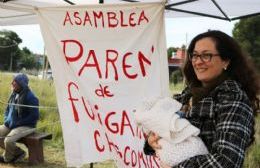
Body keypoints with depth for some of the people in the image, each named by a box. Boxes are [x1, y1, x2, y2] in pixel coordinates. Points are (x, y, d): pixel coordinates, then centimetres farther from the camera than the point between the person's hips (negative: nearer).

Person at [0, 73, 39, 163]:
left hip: (26, 126, -9)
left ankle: (7, 157, 5)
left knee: (8, 140, -29)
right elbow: (8, 109, 23)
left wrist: (16, 123, -18)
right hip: (10, 125, 9)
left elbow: (34, 116, -19)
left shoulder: (30, 97, -17)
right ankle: (18, 153, 7)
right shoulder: (14, 94, 8)